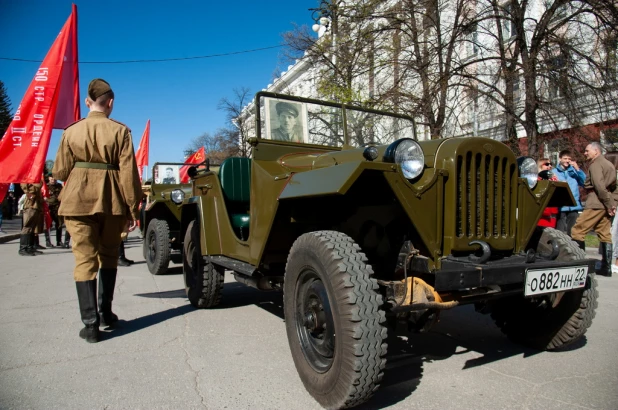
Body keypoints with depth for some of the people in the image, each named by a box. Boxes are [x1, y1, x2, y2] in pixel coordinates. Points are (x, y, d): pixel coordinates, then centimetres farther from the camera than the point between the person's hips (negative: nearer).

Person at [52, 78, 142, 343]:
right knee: (108, 257, 17)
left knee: (85, 260, 2)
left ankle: (90, 324, -2)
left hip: (78, 202, 0)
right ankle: (106, 313, 26)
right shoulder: (120, 131, -2)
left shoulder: (71, 131, 4)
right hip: (112, 202, 0)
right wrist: (133, 207, -3)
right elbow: (128, 172, -7)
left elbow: (59, 172, 5)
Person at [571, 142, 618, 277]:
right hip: (607, 204, 10)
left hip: (596, 202, -10)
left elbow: (599, 186, -18)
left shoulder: (595, 164, -6)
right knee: (605, 235, 9)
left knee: (577, 231, -9)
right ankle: (606, 267, 11)